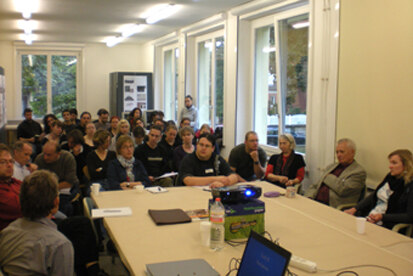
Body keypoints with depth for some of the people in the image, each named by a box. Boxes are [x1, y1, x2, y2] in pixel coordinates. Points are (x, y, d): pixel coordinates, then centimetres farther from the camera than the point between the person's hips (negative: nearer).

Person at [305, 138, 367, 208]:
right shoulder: (331, 167, 21)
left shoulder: (359, 172, -2)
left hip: (333, 207, -7)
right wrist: (308, 198, -2)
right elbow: (315, 186, 18)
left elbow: (342, 190, -16)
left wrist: (328, 177, 0)